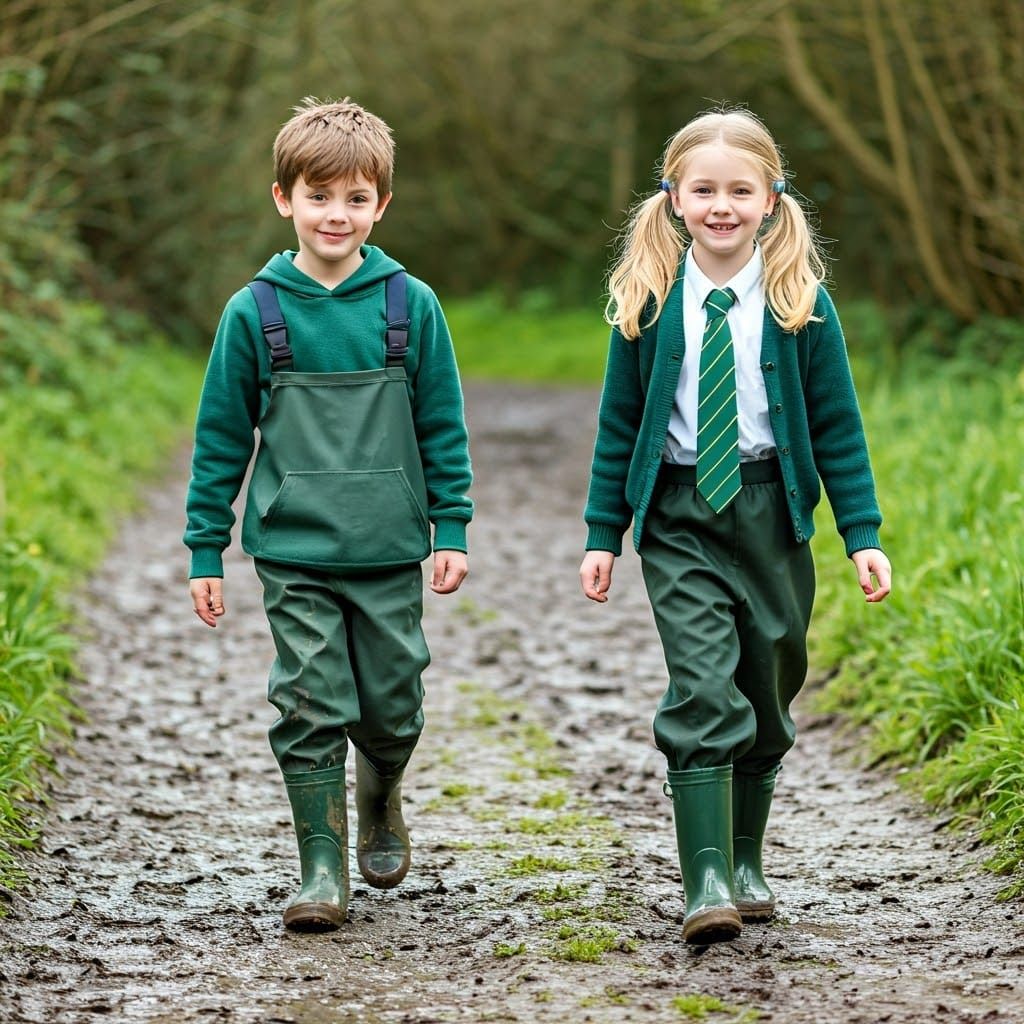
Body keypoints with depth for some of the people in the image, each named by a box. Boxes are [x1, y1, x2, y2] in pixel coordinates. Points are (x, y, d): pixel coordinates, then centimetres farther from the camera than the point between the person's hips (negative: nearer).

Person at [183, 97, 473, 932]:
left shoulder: (411, 305, 1)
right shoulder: (255, 312, -1)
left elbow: (443, 426, 7)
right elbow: (222, 438, 4)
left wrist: (452, 528, 3)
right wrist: (206, 551, 4)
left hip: (390, 553, 1)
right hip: (294, 552, -1)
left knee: (392, 708, 8)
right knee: (311, 710, -4)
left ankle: (380, 801, 39)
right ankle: (322, 869, 5)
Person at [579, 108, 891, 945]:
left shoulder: (800, 302, -2)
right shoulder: (649, 302, -2)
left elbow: (838, 426, 2)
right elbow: (619, 424, 5)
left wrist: (863, 535, -3)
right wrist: (603, 535, 4)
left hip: (771, 513, 1)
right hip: (678, 515, -1)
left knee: (766, 695, 11)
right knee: (702, 692, -13)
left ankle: (746, 863, 27)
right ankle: (706, 884, -15)